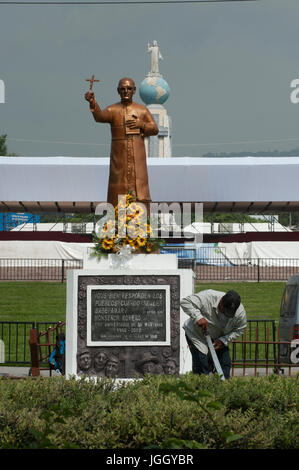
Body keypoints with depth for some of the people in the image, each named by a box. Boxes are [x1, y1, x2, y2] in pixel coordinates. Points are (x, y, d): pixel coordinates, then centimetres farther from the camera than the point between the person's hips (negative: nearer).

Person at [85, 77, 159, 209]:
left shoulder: (142, 110, 10)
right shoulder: (113, 110, 3)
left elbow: (155, 129, 9)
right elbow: (100, 117, -20)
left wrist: (141, 124, -11)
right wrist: (92, 103, -40)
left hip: (137, 156, 1)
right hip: (119, 156, -1)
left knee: (139, 187, -6)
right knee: (119, 189, -2)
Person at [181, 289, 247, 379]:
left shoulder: (240, 313, -22)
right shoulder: (207, 298, -34)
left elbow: (239, 330, -6)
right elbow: (185, 302, -30)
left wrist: (223, 340, -20)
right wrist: (198, 317, -40)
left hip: (218, 338, 4)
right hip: (197, 334, -4)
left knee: (225, 364, -1)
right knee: (201, 364, -15)